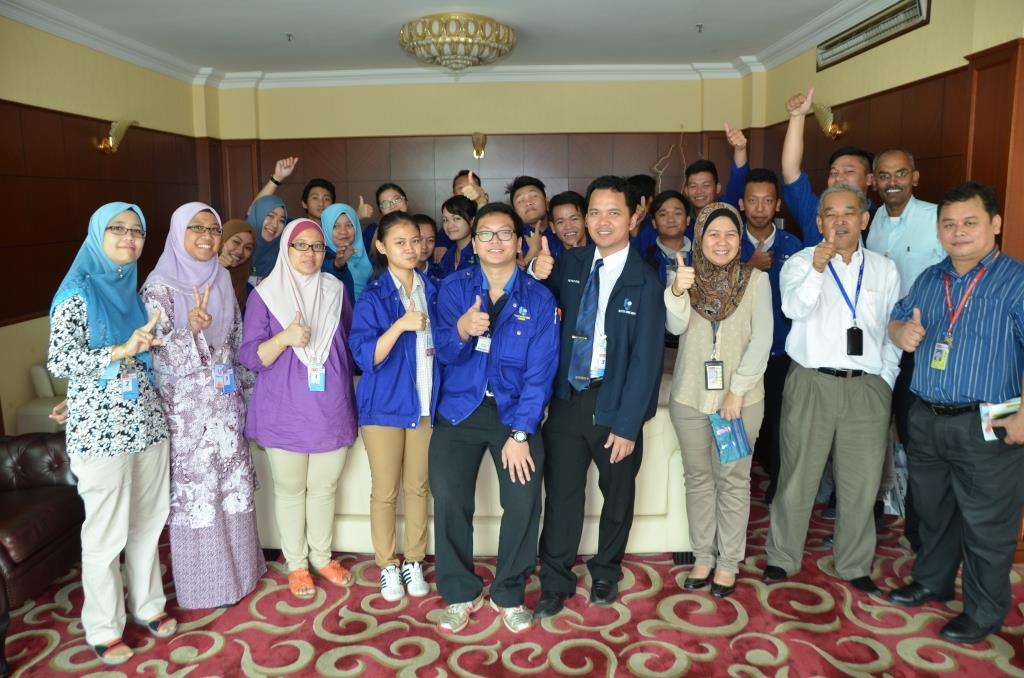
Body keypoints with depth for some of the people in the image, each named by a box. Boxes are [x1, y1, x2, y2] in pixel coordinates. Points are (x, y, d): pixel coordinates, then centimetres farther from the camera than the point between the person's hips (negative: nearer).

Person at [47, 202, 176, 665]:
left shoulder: (136, 289, 10)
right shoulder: (77, 293, -8)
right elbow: (58, 362, -16)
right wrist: (123, 351, -23)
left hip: (147, 423, 6)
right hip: (100, 430, -6)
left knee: (149, 522, 14)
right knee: (106, 533, 4)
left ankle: (147, 605, 32)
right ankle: (104, 628, 22)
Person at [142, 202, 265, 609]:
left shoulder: (221, 280, 7)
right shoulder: (160, 287, -11)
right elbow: (160, 353, -16)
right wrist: (192, 329, -34)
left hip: (225, 403, 6)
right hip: (187, 409, -5)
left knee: (233, 486, 13)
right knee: (196, 490, 3)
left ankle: (237, 567, 30)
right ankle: (205, 582, 19)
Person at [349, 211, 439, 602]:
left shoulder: (433, 290, 4)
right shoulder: (373, 296, -8)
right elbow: (365, 356, -18)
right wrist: (401, 325, -29)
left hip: (426, 404, 3)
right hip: (385, 406, -3)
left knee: (419, 486, 11)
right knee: (385, 491, 6)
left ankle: (413, 562, 27)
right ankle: (387, 566, 23)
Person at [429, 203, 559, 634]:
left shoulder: (539, 299, -4)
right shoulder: (454, 287, -1)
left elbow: (540, 373, -7)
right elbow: (445, 353, -8)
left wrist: (520, 434, -13)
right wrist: (462, 330, -31)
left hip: (515, 411, 0)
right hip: (460, 409, 1)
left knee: (524, 502, -9)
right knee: (448, 498, -6)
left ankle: (508, 594, 17)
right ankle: (460, 594, 18)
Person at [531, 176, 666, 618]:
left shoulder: (645, 281, -10)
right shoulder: (568, 264, 1)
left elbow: (646, 359, -12)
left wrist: (627, 425, -14)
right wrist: (536, 278, -12)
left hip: (614, 402, -2)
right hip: (567, 397, 2)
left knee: (617, 495, 17)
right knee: (561, 493, 7)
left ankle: (605, 573, 39)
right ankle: (555, 583, 24)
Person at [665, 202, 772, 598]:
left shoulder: (756, 280, -3)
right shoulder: (681, 277, 0)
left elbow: (761, 341, -6)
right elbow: (676, 326, -15)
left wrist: (737, 391, -13)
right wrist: (677, 292, -35)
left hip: (741, 397, -1)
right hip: (690, 396, 2)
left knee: (733, 480, 6)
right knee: (698, 477, 10)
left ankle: (728, 562, 18)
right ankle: (703, 557, 23)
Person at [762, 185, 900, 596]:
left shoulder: (885, 270, 10)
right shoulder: (800, 263, 2)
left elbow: (893, 332, 13)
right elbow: (794, 308, -17)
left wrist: (886, 380, 7)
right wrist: (817, 269, -30)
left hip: (868, 388, 3)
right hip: (812, 383, -2)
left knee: (861, 484, 9)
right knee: (798, 477, 5)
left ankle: (854, 566, 27)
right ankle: (782, 558, 22)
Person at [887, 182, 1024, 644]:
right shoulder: (929, 280, 9)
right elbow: (897, 320, 20)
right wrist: (900, 331, -5)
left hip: (986, 427, -6)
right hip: (926, 419, 6)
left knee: (985, 525, 7)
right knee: (932, 509, 21)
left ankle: (984, 612, 25)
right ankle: (932, 581, 41)